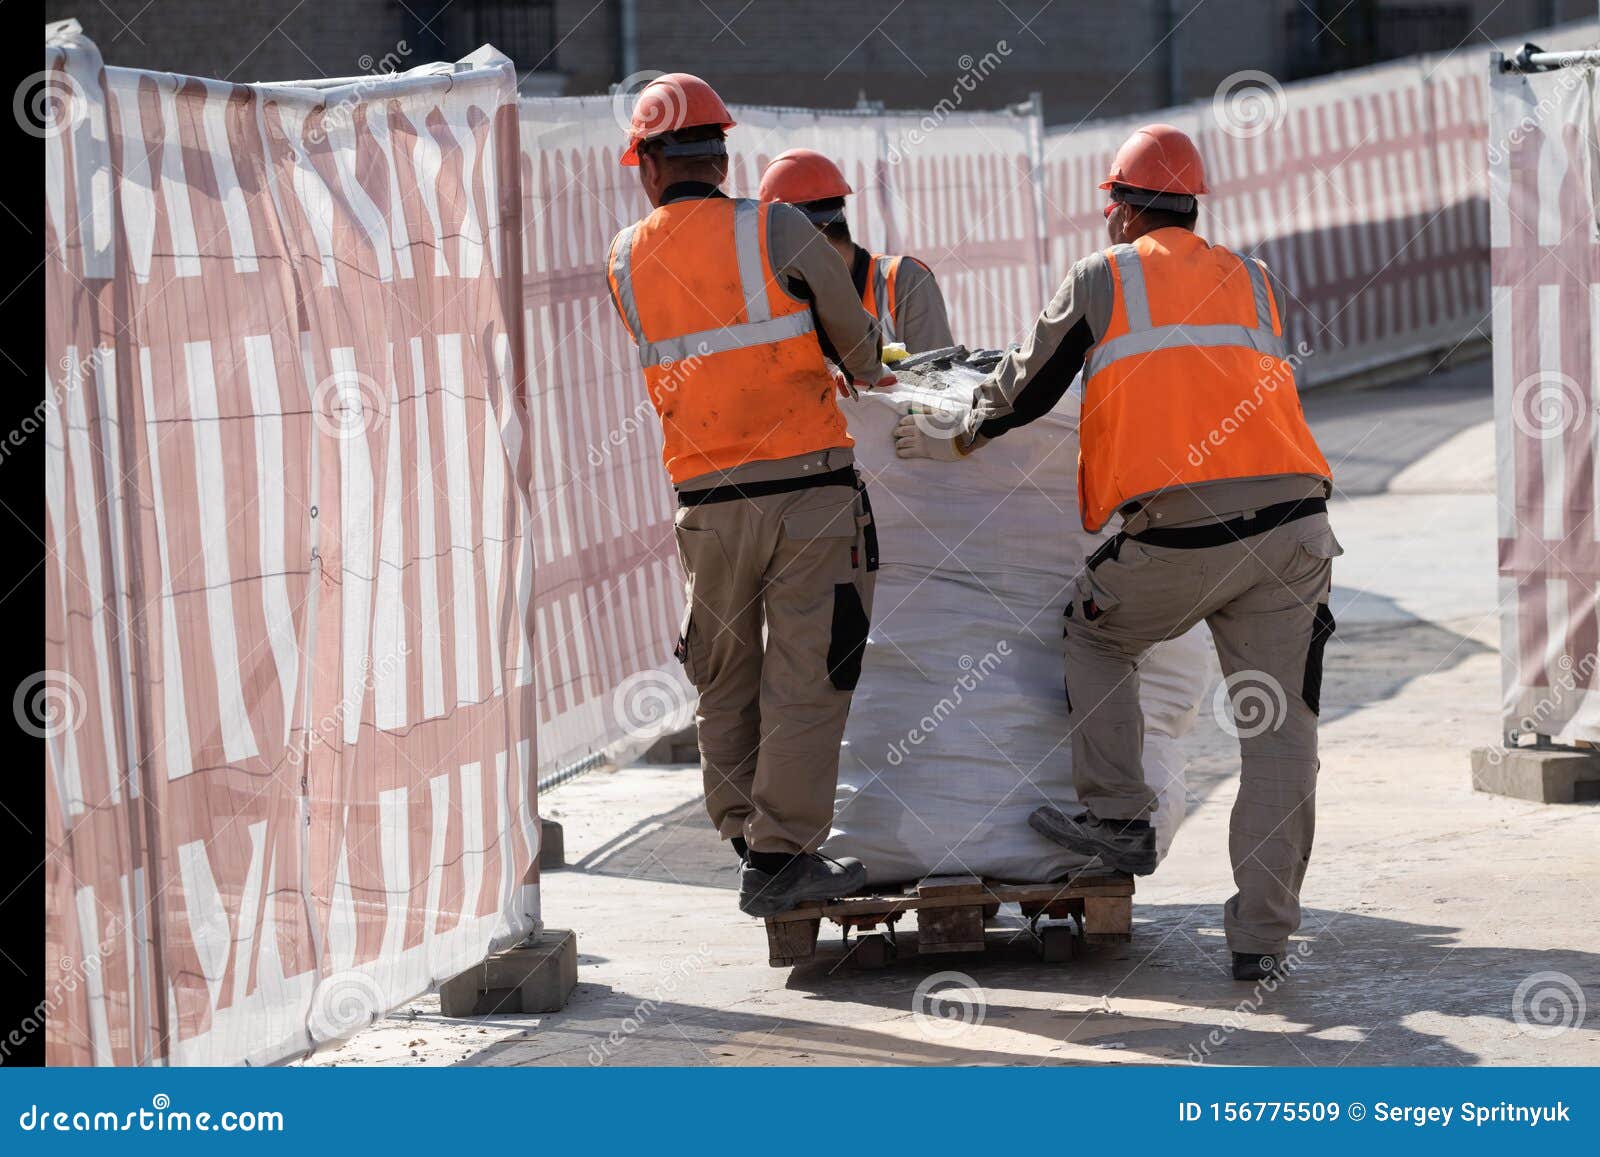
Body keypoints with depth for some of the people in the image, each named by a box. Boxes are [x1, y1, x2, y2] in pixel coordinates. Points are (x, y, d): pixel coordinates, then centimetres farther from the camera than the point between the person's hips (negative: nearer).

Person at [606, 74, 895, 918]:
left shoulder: (626, 260, 5)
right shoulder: (776, 231, -5)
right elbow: (853, 332, 8)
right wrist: (864, 375, 31)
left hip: (709, 500, 3)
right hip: (810, 485, -3)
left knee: (723, 684, 16)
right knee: (805, 679, 0)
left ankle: (747, 837, 22)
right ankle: (780, 857, 0)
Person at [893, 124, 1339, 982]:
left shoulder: (1101, 279, 10)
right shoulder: (1256, 285, 21)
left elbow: (1026, 387, 19)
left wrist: (955, 443, 38)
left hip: (1177, 530, -3)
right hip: (1290, 523, 3)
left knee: (1096, 632, 27)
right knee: (1280, 733, 4)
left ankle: (1118, 816, 21)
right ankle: (1262, 935, 2)